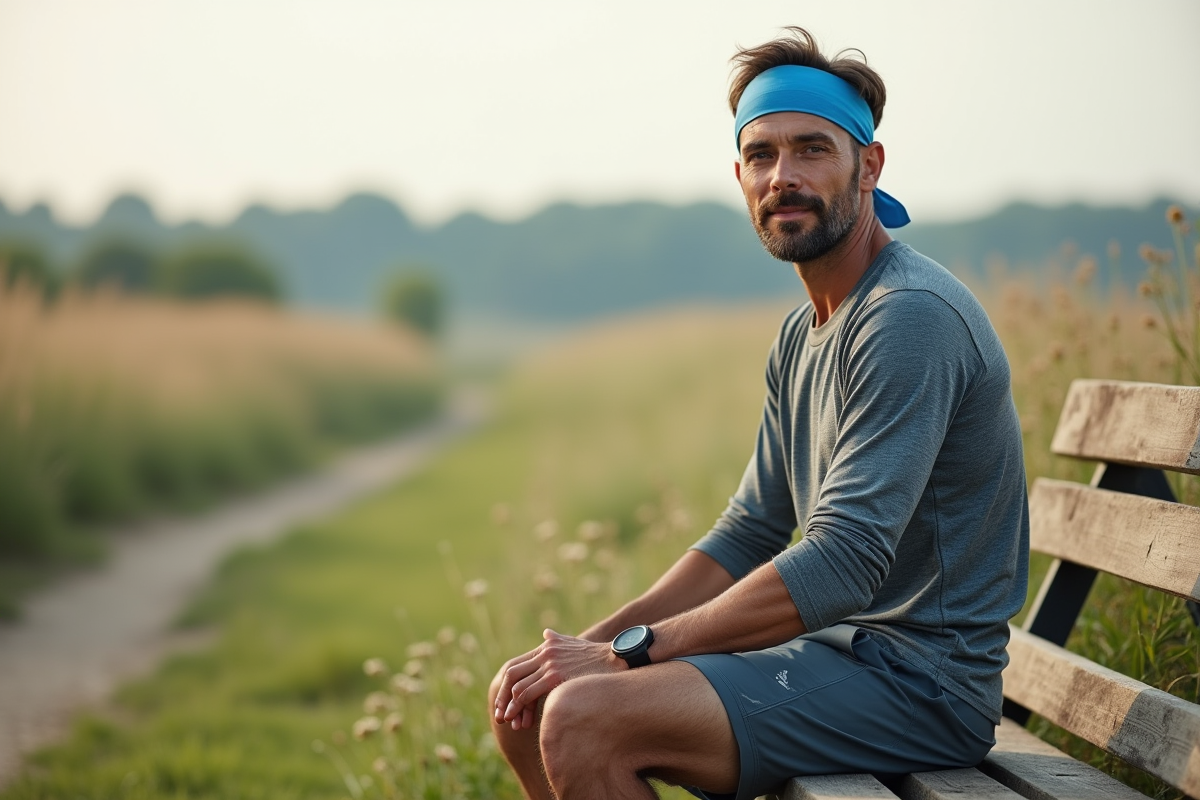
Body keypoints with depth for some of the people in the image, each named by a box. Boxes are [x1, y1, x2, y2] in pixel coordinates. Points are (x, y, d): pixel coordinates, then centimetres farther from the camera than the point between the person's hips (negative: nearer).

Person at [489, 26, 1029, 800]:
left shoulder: (911, 317, -18)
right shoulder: (802, 335, 14)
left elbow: (840, 566, -25)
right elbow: (750, 535, 15)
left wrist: (629, 652, -19)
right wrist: (596, 643, 1)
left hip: (918, 676, -9)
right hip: (835, 645, 9)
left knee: (584, 722, -24)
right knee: (526, 698, 5)